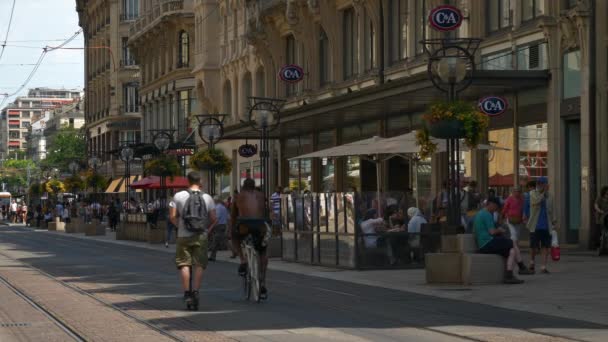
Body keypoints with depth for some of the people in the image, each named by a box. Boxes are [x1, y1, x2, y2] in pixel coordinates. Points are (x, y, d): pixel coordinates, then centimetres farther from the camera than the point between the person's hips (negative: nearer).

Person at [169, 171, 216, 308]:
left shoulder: (178, 196, -1)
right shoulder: (207, 198, 3)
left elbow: (172, 217, -4)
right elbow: (213, 218, 2)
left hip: (183, 236, 0)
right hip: (201, 236, 0)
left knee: (184, 264, 5)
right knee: (199, 265, 4)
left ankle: (186, 292, 0)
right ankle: (195, 291, -6)